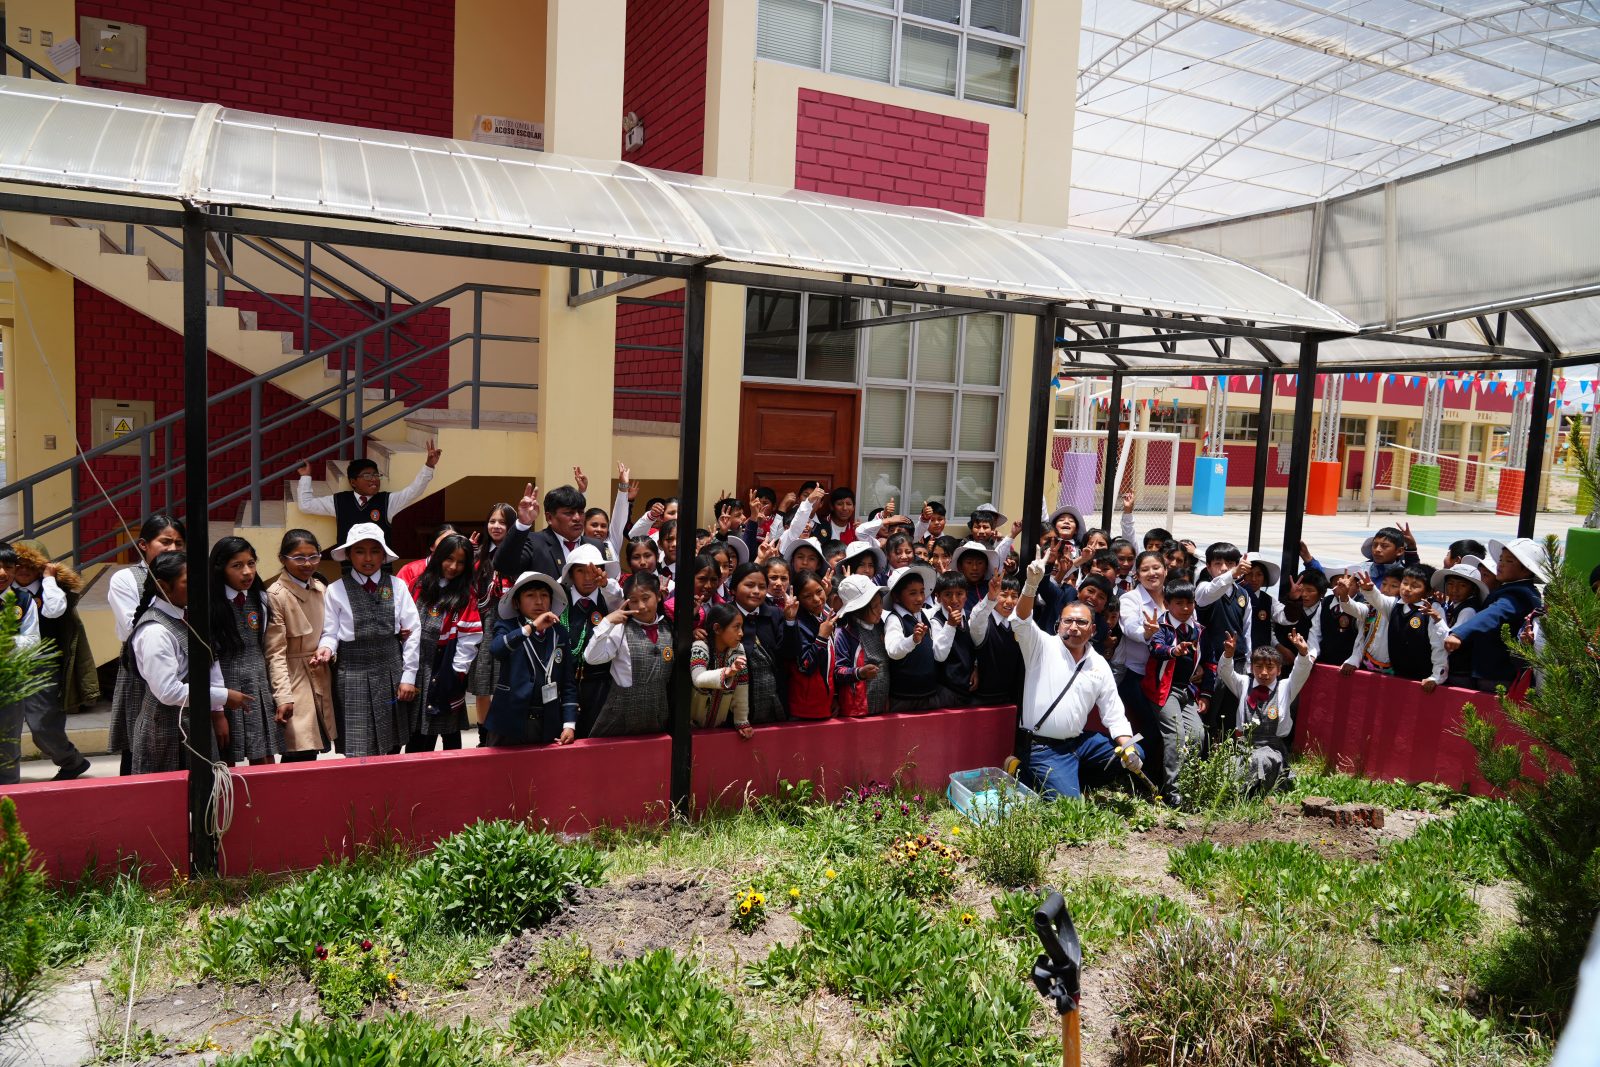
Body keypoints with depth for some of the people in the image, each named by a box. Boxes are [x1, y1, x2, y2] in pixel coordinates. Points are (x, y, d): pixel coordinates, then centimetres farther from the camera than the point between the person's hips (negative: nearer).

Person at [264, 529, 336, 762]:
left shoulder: (321, 588, 9)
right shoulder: (276, 595, -10)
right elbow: (275, 653, -13)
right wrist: (283, 697, -18)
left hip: (322, 680, 6)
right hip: (295, 681, -6)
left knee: (310, 753, 7)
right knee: (301, 755, -11)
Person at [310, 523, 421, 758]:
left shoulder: (397, 586, 4)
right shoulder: (335, 590, 1)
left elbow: (413, 631, 3)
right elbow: (330, 633, 3)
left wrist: (408, 676, 0)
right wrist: (326, 648, -20)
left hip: (391, 675, 2)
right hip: (353, 676, -2)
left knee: (391, 749, 10)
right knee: (358, 754, -5)